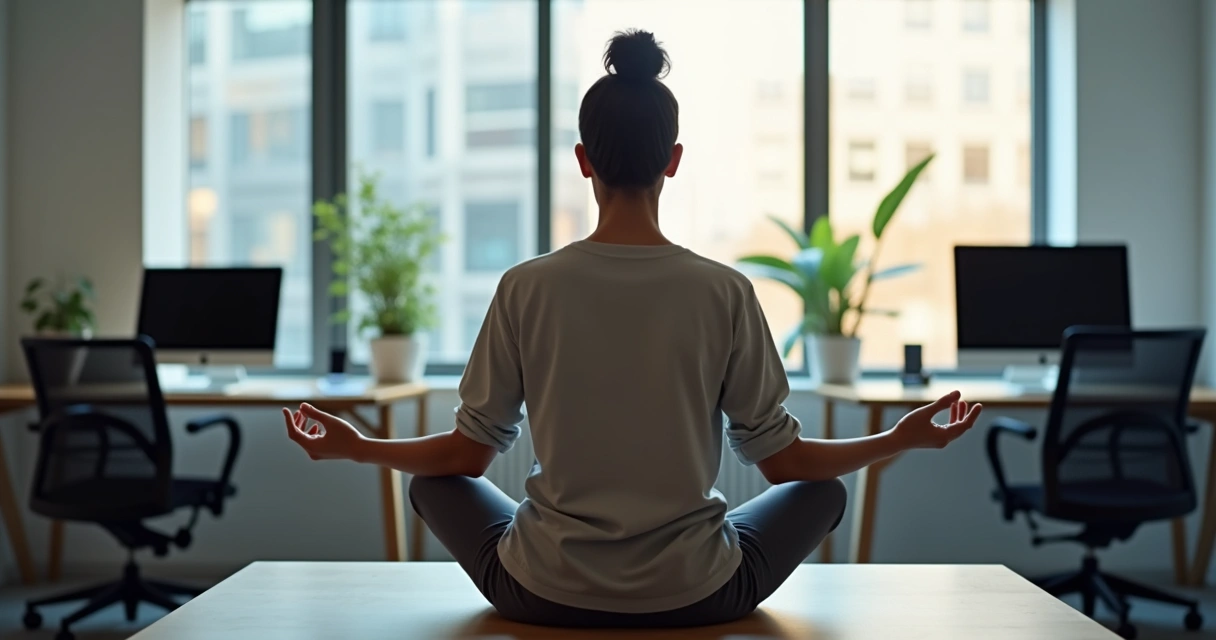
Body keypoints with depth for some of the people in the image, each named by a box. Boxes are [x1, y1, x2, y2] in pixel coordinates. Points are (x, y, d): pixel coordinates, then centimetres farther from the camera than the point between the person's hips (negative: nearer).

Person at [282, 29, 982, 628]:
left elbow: (470, 453, -1)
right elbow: (783, 459, -3)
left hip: (545, 594, 1)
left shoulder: (527, 287, -9)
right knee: (824, 491, 26)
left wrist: (356, 447, 17)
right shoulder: (726, 292, -10)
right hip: (695, 596, 0)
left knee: (432, 484, 28)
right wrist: (904, 437, 13)